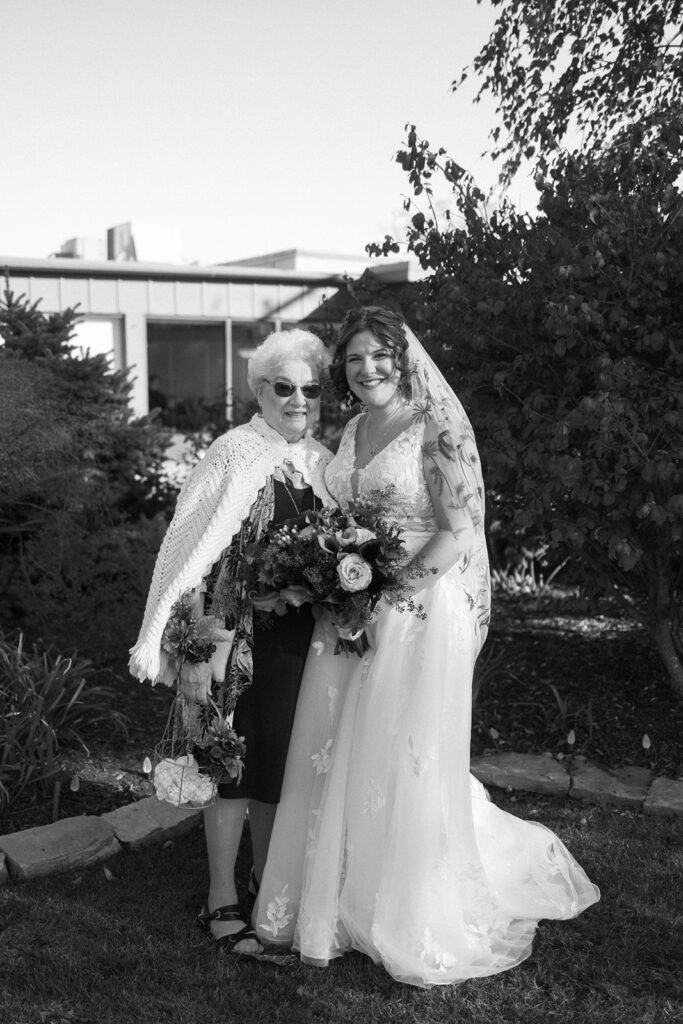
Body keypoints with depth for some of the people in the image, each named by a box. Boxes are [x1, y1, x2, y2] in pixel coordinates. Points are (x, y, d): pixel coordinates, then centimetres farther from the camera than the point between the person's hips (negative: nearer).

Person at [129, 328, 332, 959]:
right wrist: (154, 634, -23)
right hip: (243, 634, -6)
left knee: (283, 760, 16)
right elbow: (192, 543, -18)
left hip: (301, 639, 6)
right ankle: (222, 902, 20)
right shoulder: (235, 456, -12)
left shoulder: (323, 463, 7)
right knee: (239, 760, 3)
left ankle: (265, 881, 34)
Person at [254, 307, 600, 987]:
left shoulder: (437, 427, -10)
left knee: (406, 766, 2)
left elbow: (460, 530, -15)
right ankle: (344, 903, 29)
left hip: (418, 611, -7)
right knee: (340, 759, 11)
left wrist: (387, 590, -17)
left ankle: (419, 926, 21)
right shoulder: (352, 431, 11)